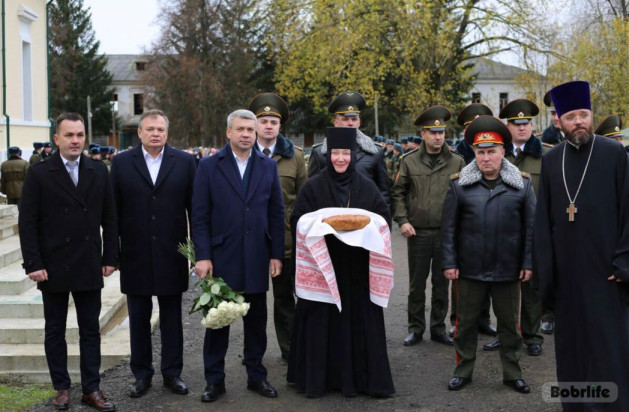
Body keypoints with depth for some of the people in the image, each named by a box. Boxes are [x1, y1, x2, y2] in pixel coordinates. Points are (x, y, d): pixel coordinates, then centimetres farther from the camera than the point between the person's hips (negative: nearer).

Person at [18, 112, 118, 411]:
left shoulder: (99, 171, 5)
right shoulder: (39, 173, -3)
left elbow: (109, 218, 7)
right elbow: (27, 223, -5)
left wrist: (110, 257, 2)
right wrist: (33, 264, -11)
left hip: (89, 267, 2)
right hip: (53, 268, -2)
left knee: (91, 330, 7)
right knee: (55, 331, 9)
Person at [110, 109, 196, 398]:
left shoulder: (184, 162, 2)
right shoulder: (122, 163, 3)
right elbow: (114, 209, 2)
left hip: (171, 254, 0)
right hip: (135, 255, 1)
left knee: (171, 317, 9)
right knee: (138, 317, 10)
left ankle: (172, 372, 21)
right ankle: (142, 373, 22)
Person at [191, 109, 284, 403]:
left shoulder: (268, 167, 6)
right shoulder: (209, 166, -1)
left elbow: (276, 213, 6)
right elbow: (200, 216, -4)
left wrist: (277, 254, 2)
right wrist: (202, 256, -10)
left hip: (257, 258, 2)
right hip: (221, 257, -2)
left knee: (256, 320, 10)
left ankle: (256, 375, 24)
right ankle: (214, 379, 19)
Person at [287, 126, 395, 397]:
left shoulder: (367, 187, 6)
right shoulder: (312, 187, 1)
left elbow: (384, 219, 6)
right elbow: (299, 222, -2)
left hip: (357, 268, 2)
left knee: (359, 321, 4)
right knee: (322, 321, 2)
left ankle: (359, 376, 15)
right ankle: (317, 378, 14)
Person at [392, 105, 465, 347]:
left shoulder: (457, 162, 2)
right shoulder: (409, 161, 2)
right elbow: (398, 193, 5)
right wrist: (402, 220, -6)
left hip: (447, 232, 0)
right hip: (418, 232, 0)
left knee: (441, 282, 10)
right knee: (417, 283, 8)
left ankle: (438, 328, 21)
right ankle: (416, 328, 19)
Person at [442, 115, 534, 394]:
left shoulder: (521, 184, 0)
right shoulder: (459, 184, -1)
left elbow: (530, 226, 2)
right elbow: (449, 227, 0)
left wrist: (528, 263, -3)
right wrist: (449, 262, -4)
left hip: (508, 271, 0)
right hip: (469, 269, 0)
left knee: (509, 323, 12)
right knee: (466, 322, 11)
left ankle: (512, 374, 26)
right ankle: (463, 371, 25)